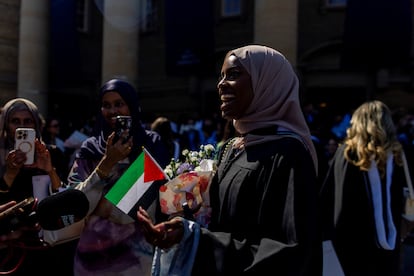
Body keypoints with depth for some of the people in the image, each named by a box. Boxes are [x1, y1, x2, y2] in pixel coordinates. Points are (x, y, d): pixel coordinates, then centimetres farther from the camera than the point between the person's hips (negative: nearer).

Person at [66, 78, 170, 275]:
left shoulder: (151, 144, -4)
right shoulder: (90, 147, 1)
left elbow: (145, 207, -11)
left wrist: (100, 206, -5)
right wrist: (107, 163, -18)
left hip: (136, 253, -2)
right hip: (92, 253, 2)